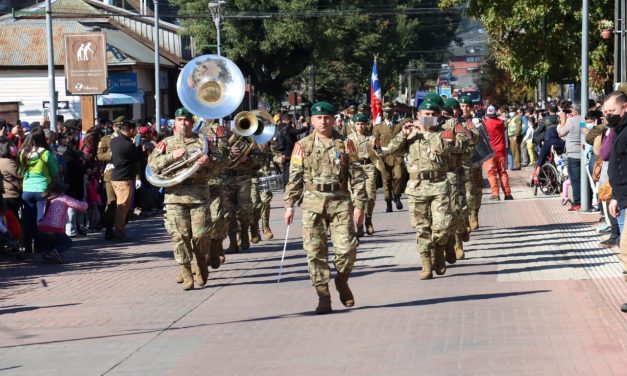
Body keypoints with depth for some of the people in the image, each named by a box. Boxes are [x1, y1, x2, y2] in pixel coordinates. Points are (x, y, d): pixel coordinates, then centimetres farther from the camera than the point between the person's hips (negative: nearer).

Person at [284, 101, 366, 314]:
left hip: (340, 202, 0)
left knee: (347, 248, -8)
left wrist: (359, 205, -2)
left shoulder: (345, 145, 5)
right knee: (315, 251, -2)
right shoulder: (303, 146, 5)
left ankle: (342, 281, 21)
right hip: (313, 203, 1)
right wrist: (289, 205, 3)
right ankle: (323, 296, 6)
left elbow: (357, 176, 4)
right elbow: (294, 177, 7)